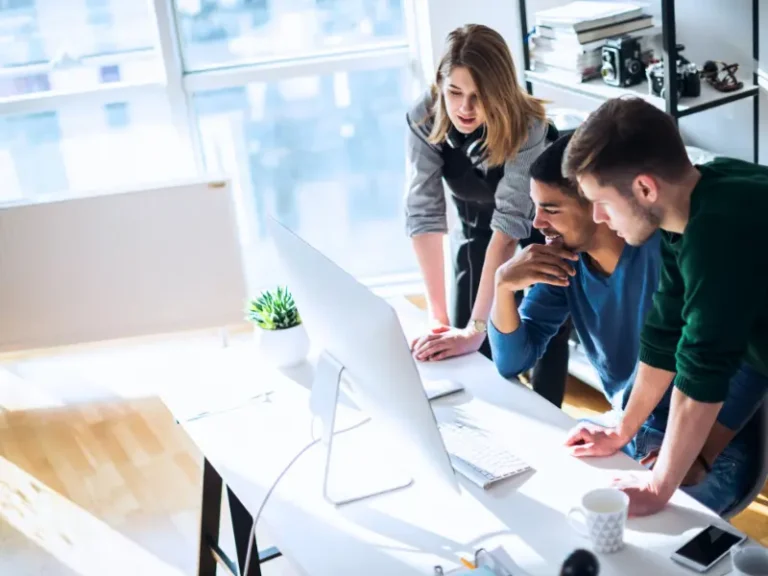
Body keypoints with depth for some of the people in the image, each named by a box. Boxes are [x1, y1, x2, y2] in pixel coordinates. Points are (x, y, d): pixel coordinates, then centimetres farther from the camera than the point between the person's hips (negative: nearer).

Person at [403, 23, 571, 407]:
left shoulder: (526, 125, -36)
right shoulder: (424, 118, -29)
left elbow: (509, 221, -42)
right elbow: (423, 212, -30)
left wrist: (476, 328, -46)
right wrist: (438, 317, -34)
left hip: (538, 219, -2)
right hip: (474, 217, 3)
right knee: (459, 338, 0)